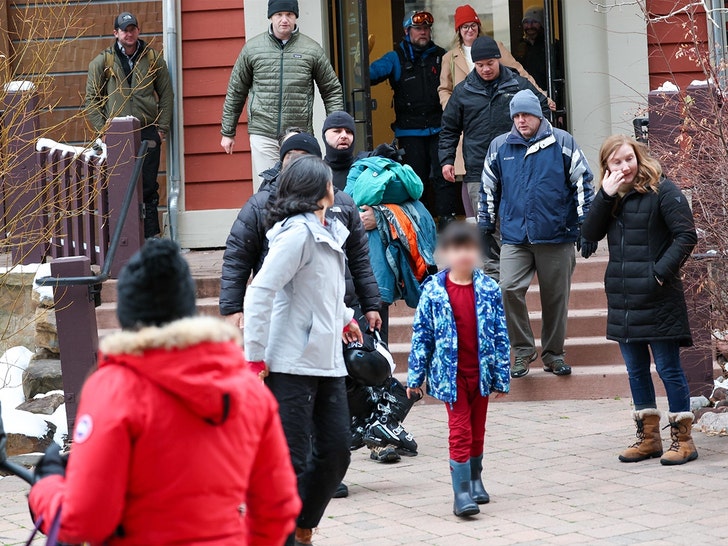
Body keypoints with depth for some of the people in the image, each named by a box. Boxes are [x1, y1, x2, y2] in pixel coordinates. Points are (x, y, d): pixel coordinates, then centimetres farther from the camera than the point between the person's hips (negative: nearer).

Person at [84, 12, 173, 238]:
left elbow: (166, 94, 9)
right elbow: (91, 99, 4)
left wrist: (162, 128, 2)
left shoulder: (153, 58, 6)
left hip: (148, 132, 1)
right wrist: (102, 130, -3)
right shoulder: (103, 61, 2)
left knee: (149, 188, 4)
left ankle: (151, 238, 10)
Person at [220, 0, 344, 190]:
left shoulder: (312, 50, 4)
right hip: (263, 135, 0)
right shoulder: (252, 48, 5)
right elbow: (235, 92, 12)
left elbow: (332, 91, 10)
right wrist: (228, 132, 13)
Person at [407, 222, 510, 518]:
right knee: (460, 430, -5)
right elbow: (421, 335, -1)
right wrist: (415, 376, 0)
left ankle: (475, 479, 33)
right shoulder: (433, 291, -7)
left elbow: (501, 335, 1)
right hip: (450, 373, -2)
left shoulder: (489, 289, -3)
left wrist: (501, 376, 0)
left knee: (478, 429, 14)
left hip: (481, 371, 2)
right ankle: (462, 492, -4)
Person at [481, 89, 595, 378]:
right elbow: (488, 190, 18)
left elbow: (583, 184, 3)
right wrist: (485, 229, 17)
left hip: (557, 236, -1)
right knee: (509, 289, -17)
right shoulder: (500, 147, 8)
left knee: (556, 297, 6)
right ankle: (523, 349, -2)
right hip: (515, 237, 1)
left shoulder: (562, 143, 1)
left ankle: (553, 353, 23)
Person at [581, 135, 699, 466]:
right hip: (622, 299, 7)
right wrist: (605, 196, -8)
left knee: (668, 369, -1)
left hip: (657, 299, -7)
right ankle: (648, 436, 22)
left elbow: (686, 236, -11)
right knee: (636, 370, 13)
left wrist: (661, 271, -17)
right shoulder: (612, 198, 11)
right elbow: (590, 234, 1)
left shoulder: (662, 191, -7)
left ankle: (682, 438, 8)